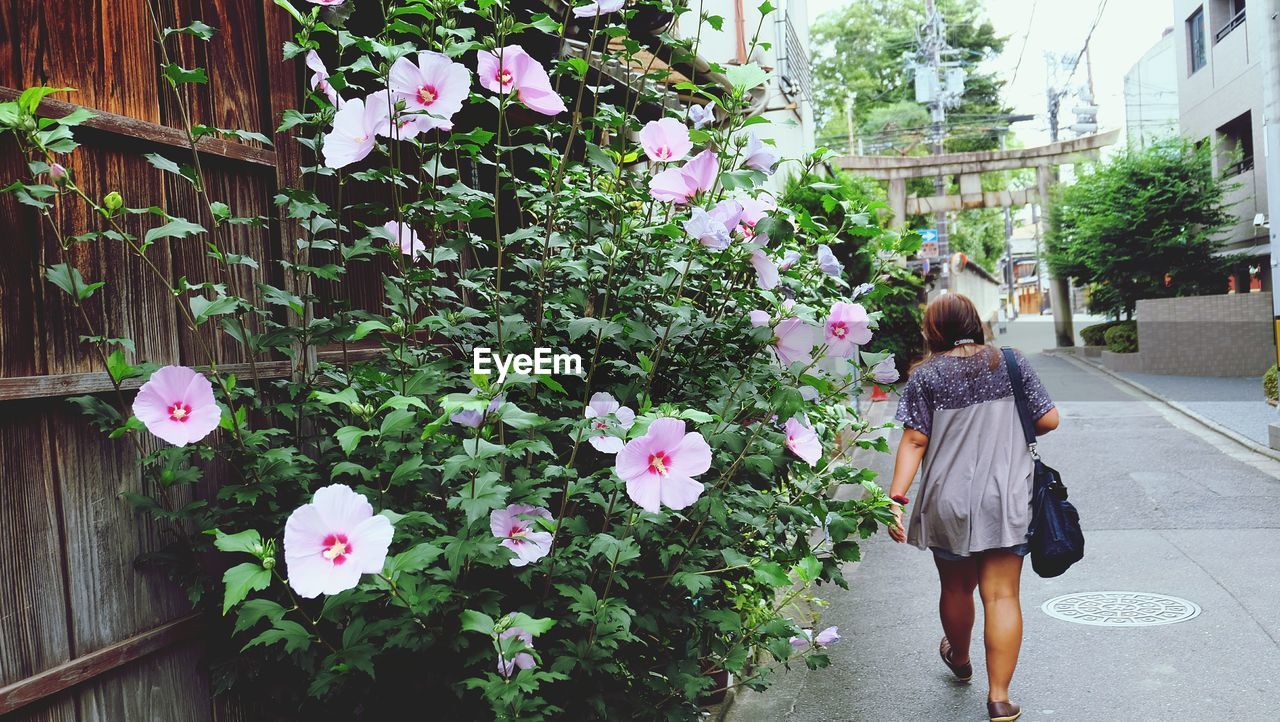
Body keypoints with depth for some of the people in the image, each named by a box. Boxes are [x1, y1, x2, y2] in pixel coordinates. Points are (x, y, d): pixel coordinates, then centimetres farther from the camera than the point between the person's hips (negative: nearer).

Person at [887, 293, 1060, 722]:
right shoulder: (1012, 363, 1)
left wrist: (896, 498, -8)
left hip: (948, 501, 0)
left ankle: (959, 659, 45)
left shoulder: (926, 375, -4)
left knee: (956, 588, 20)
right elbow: (1048, 420, 3)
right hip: (1006, 500, 0)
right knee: (1002, 595, 3)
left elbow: (914, 442, -9)